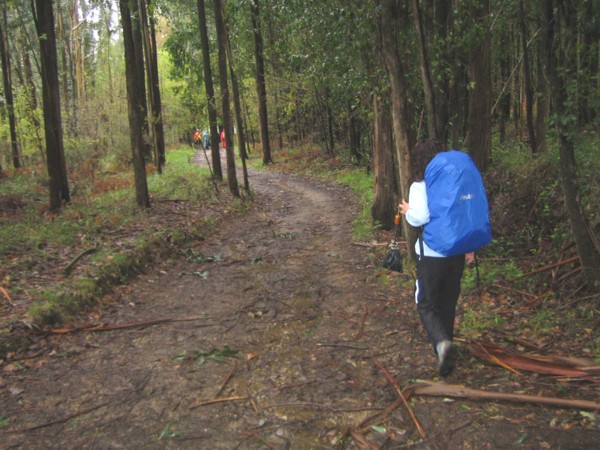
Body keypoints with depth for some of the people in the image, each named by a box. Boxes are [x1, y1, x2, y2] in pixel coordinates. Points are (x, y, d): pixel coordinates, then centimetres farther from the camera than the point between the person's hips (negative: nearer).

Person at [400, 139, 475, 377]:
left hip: (432, 254, -5)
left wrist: (407, 211, -2)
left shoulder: (420, 186, -11)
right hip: (457, 251, 5)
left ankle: (442, 342, -19)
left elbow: (421, 217, -23)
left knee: (427, 304, 6)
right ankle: (443, 346, 33)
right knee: (448, 302, 20)